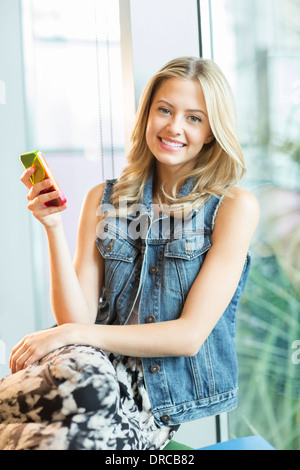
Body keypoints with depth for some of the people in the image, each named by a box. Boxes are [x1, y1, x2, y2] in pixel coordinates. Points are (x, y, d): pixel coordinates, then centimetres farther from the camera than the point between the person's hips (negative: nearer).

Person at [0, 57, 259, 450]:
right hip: (102, 364, 2)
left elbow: (190, 334, -9)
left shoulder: (235, 206, -3)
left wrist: (75, 334, -14)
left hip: (176, 392, -2)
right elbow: (78, 318, 2)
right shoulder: (103, 200, 8)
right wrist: (54, 228, -10)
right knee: (77, 373, -36)